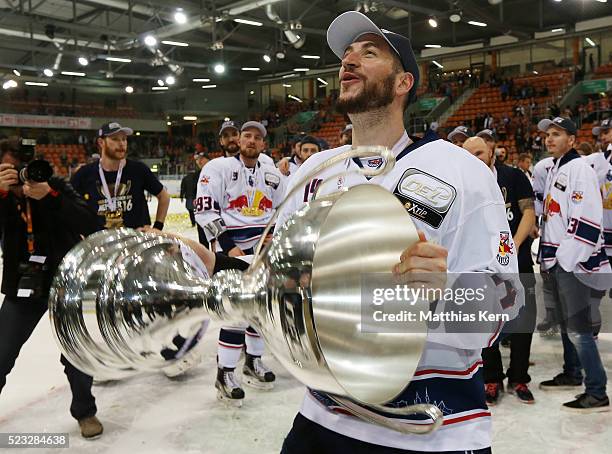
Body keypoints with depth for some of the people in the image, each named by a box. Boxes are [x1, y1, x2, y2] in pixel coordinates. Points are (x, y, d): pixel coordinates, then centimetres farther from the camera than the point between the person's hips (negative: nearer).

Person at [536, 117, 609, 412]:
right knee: (565, 321, 19)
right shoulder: (553, 171, 17)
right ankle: (572, 374, 34)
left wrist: (565, 258, -20)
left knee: (577, 327, -9)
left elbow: (587, 220, -20)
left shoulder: (579, 168, -12)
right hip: (556, 260, 10)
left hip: (573, 262, -10)